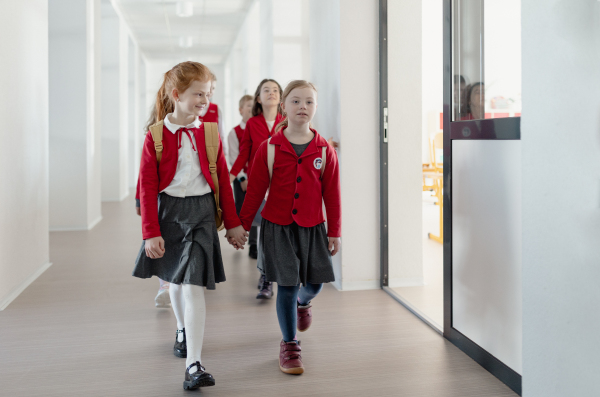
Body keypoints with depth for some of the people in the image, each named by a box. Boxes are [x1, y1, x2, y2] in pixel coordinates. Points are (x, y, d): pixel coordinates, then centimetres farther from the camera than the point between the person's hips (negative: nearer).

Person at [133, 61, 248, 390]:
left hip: (201, 212, 0)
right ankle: (183, 330, 47)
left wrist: (233, 223, 6)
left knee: (193, 285, -10)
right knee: (175, 281, 17)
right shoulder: (156, 136, -6)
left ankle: (193, 364, -8)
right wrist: (151, 233, -10)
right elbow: (147, 187, -6)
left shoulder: (210, 133, 1)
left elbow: (223, 180, 5)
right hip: (168, 211, 1)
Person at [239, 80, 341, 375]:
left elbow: (332, 194, 1)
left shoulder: (324, 150, -2)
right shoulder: (269, 148, -6)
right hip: (278, 228, -2)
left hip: (312, 227, 2)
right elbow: (255, 190, -1)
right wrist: (242, 225, 1)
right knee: (287, 286, 0)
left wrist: (334, 232, 3)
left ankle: (303, 303, 48)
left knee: (314, 283, 10)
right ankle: (289, 346, 16)